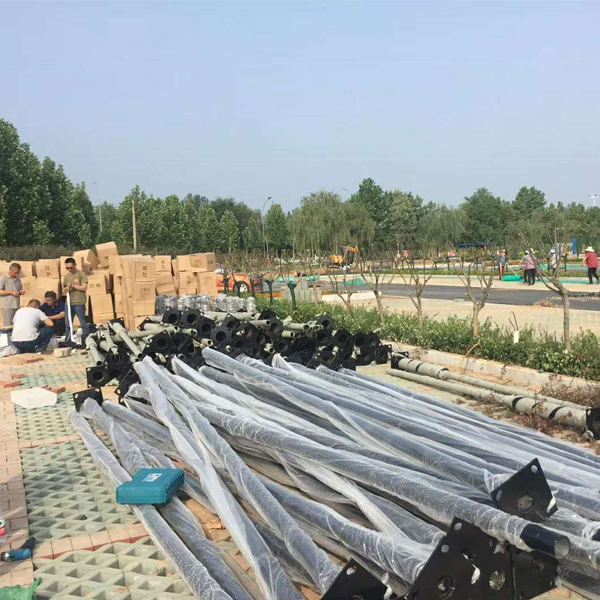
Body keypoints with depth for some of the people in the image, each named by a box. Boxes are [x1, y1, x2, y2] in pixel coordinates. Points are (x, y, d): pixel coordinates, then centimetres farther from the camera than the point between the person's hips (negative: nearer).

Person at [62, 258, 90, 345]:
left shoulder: (81, 274, -3)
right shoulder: (66, 276, 15)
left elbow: (84, 287, -11)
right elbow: (65, 287, 19)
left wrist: (73, 286, -11)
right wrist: (66, 290, -3)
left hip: (79, 303, -6)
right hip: (69, 303, 6)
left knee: (83, 323, -3)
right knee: (67, 324, 9)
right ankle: (68, 341, 17)